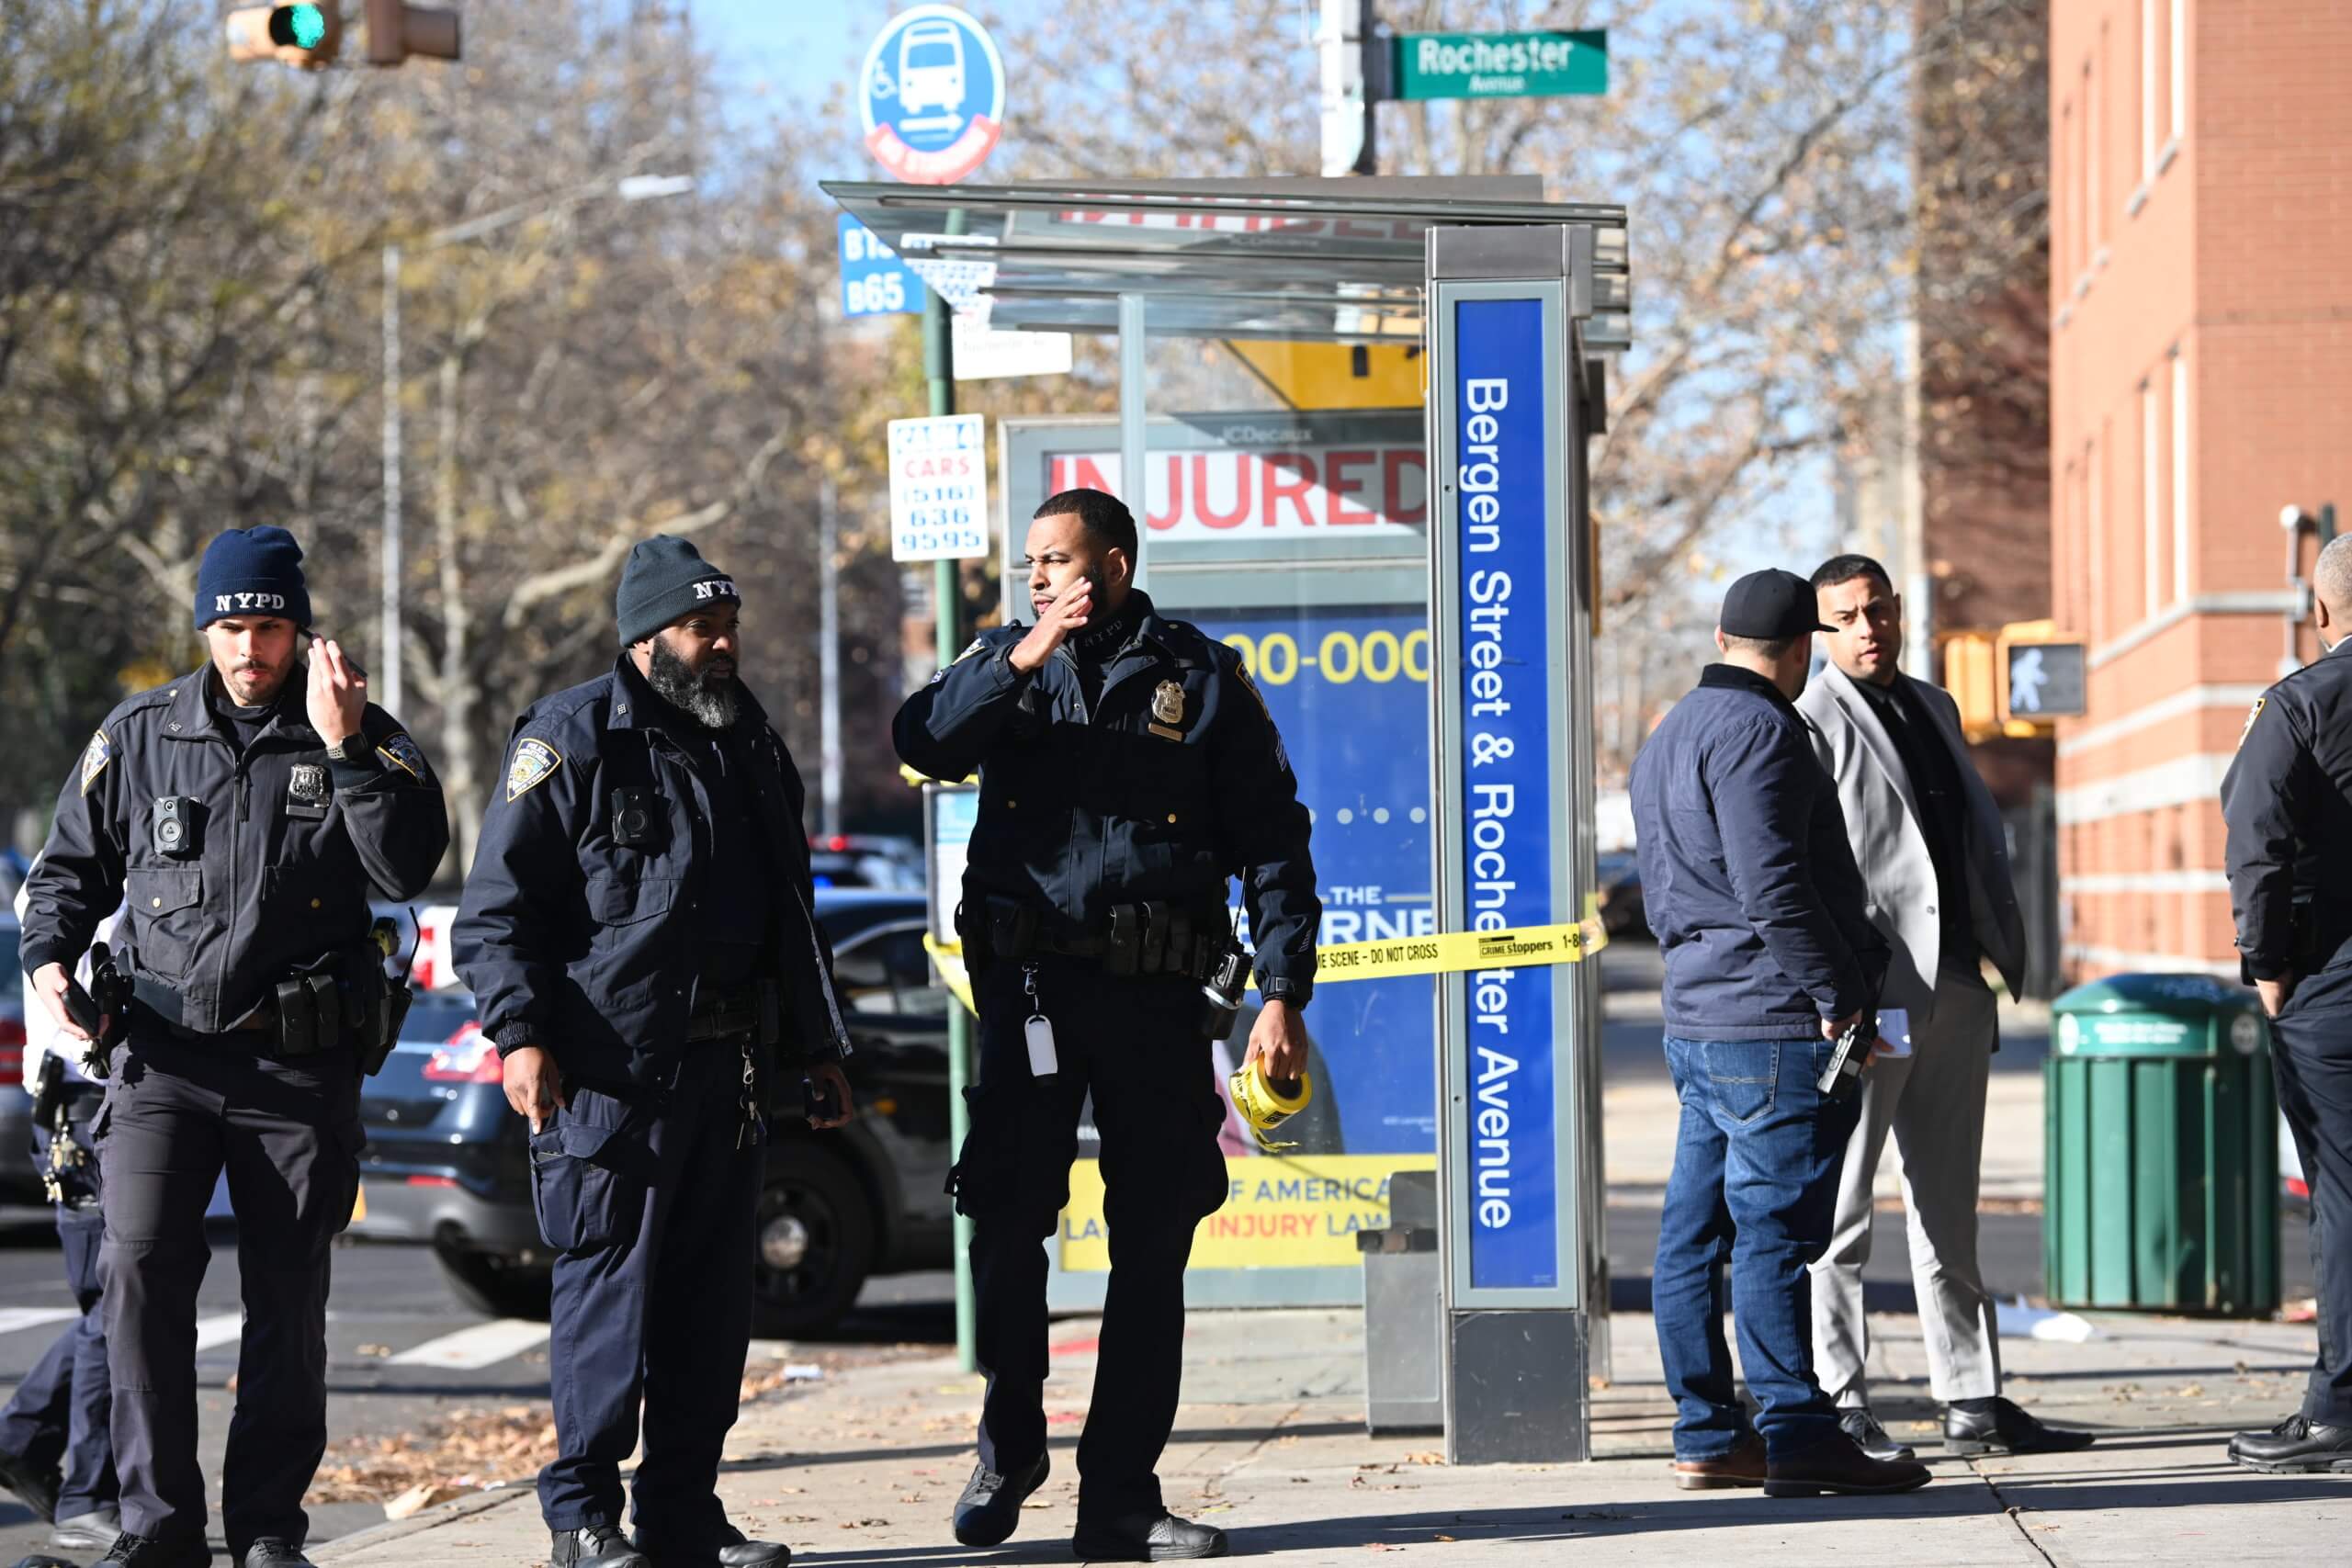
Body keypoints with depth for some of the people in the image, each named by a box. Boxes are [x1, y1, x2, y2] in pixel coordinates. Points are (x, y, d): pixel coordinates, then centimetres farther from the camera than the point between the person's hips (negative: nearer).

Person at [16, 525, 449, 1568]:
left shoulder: (364, 739, 3)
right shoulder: (139, 737, 7)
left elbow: (407, 871, -11)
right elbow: (70, 865, 18)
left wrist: (345, 750, -19)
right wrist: (49, 957, 0)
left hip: (303, 1063, 0)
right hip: (164, 1056, 0)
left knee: (288, 1296, 5)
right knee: (139, 1268, -13)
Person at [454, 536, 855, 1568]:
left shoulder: (752, 746, 18)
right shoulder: (571, 740, -4)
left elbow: (791, 913, 27)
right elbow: (495, 908, -7)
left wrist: (818, 1046, 24)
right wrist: (520, 1034, -17)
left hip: (733, 1068, 7)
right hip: (613, 1065, -7)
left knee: (712, 1296, 7)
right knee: (608, 1286, -6)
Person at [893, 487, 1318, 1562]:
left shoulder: (1200, 678, 4)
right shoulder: (1007, 661, 10)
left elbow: (1271, 844, 3)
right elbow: (925, 744, -8)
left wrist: (1282, 995, -5)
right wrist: (1023, 660, -18)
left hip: (1157, 1000, 0)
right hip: (1030, 988, 0)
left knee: (1153, 1251, 3)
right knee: (1006, 1225, -5)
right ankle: (1009, 1448, 17)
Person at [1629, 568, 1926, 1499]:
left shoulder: (1669, 737, 21)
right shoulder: (1757, 731, -12)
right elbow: (1772, 885, -21)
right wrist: (1840, 996, -15)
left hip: (1695, 1019, 10)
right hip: (1773, 1025, -10)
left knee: (1697, 1231, 9)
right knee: (1777, 1228, -10)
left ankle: (1707, 1433, 13)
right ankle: (1795, 1436, -10)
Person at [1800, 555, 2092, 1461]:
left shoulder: (1934, 708, 18)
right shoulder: (1812, 723, -6)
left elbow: (1981, 834, 23)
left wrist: (2002, 947, 13)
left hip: (1956, 987, 8)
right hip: (1867, 995, -8)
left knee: (1948, 1206, 12)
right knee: (1841, 1207, -3)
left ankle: (1974, 1401, 16)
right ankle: (1839, 1408, 0)